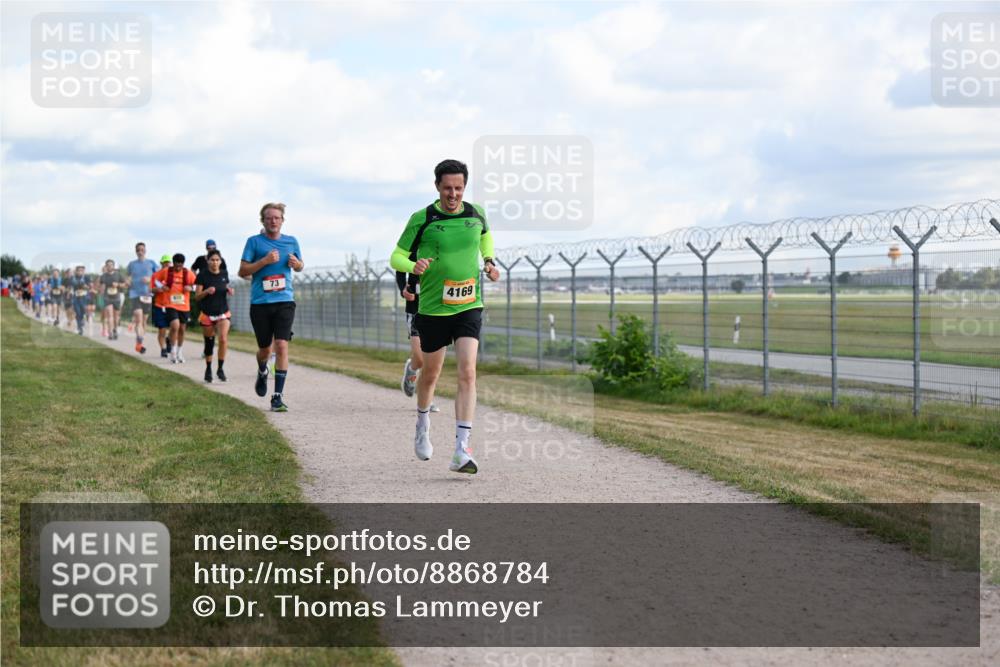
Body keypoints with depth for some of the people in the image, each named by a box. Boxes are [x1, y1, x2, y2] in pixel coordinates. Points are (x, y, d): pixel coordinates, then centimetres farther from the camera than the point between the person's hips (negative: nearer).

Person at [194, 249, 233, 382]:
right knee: (209, 343, 8)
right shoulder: (203, 275, -7)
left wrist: (229, 291, -5)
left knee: (223, 339, -18)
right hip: (207, 314, -1)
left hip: (223, 313, 1)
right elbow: (197, 296, -6)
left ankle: (220, 369, -6)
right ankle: (208, 369, 28)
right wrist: (207, 291, -25)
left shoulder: (224, 274, 3)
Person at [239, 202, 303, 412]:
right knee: (265, 348, 9)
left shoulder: (291, 242, 9)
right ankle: (262, 372, 46)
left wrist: (296, 264, 0)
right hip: (260, 302, 0)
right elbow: (242, 271, -2)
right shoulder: (254, 241, 1)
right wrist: (265, 261, -15)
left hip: (284, 301, 1)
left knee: (281, 346, -14)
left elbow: (300, 266, 24)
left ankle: (278, 396, -11)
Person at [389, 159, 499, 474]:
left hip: (469, 306, 1)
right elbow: (396, 257, -5)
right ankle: (423, 426, 44)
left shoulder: (476, 214, 2)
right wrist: (413, 266, -26)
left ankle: (462, 450, -18)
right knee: (430, 373, 14)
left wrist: (488, 261, 11)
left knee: (467, 373, -14)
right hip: (433, 308, -1)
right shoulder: (422, 219, -9)